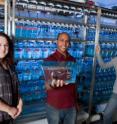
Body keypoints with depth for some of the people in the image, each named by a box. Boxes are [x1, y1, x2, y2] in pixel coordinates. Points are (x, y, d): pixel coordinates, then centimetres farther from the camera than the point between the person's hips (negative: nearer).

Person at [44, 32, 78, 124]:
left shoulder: (72, 60, 3)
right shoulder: (50, 60, -12)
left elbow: (74, 82, 11)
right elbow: (47, 86, -20)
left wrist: (76, 102, 12)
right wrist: (53, 84, -42)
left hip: (71, 106, 4)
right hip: (55, 106, -4)